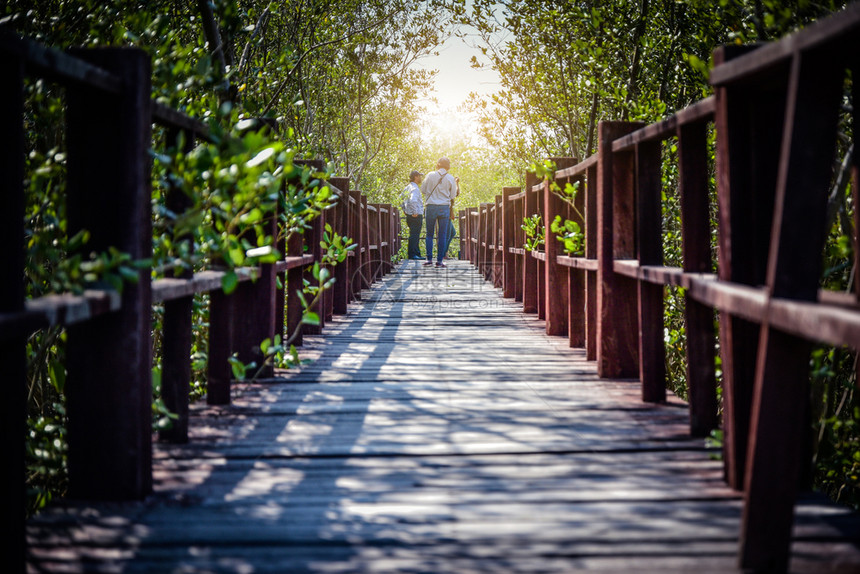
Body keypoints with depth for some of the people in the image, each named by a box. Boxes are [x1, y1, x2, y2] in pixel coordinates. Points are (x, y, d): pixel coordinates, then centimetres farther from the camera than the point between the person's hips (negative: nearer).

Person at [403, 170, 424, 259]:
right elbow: (413, 200, -29)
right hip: (416, 215, -10)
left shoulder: (408, 187, 17)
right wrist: (415, 212, -24)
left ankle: (417, 254, 17)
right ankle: (412, 254, -10)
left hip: (410, 215, 10)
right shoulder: (415, 188, -14)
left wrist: (404, 210, 22)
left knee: (415, 235, 14)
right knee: (414, 235, -9)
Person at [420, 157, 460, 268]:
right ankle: (439, 261, 0)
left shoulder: (430, 175, 0)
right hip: (445, 208, 0)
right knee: (442, 235, 3)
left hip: (431, 207, 0)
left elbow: (423, 190, 6)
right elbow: (453, 196, 6)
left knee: (429, 234, 7)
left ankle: (429, 259, 2)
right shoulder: (451, 178, 1)